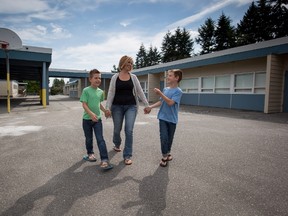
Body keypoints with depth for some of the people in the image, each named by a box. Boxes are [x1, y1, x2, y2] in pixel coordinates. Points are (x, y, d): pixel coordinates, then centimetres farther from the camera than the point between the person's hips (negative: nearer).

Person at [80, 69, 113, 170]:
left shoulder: (101, 91, 6)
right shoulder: (86, 90, -9)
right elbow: (84, 104, -15)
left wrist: (105, 111, 9)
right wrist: (91, 113, -29)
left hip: (97, 119, 3)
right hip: (87, 119, -2)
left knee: (100, 139, -5)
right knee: (89, 139, 14)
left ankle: (104, 160, -7)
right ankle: (90, 153, 38)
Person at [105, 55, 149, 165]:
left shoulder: (133, 77, 5)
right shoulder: (115, 77, 1)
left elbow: (140, 91, 5)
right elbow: (111, 93, -1)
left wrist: (147, 105, 1)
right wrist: (108, 107, -8)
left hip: (131, 106, 1)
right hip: (117, 107, 0)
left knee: (129, 130, -8)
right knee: (117, 129, 11)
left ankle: (127, 156, 4)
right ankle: (117, 144, 45)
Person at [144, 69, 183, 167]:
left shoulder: (178, 91, -11)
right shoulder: (165, 89, 6)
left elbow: (170, 102, -22)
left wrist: (160, 93, -25)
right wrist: (150, 107, 6)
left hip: (172, 119, -3)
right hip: (163, 117, 3)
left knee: (170, 138, 11)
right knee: (164, 137, -5)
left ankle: (168, 153, 34)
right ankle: (164, 157, 8)